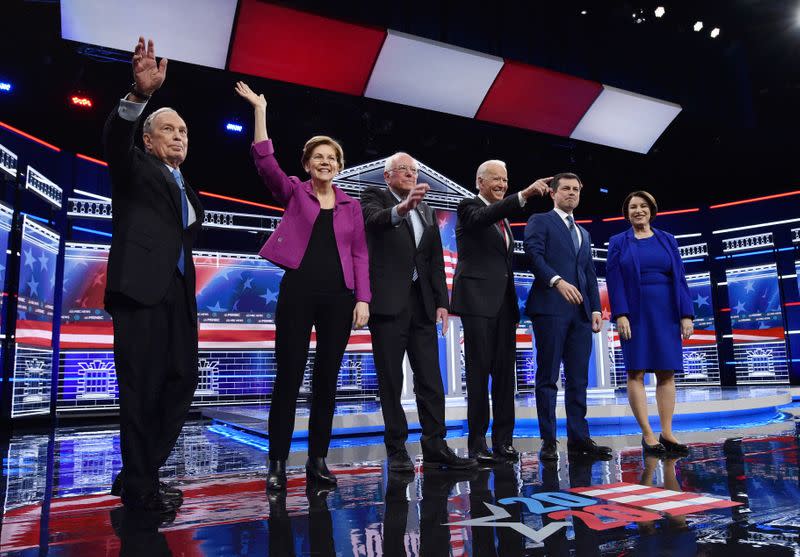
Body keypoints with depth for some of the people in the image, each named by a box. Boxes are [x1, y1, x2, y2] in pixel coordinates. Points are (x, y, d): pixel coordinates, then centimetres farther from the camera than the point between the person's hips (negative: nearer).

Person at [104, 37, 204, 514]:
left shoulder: (187, 191, 23)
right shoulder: (136, 168, 6)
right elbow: (115, 138, -16)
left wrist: (188, 291, 11)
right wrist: (140, 94, -33)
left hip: (178, 293, 7)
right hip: (142, 289, -7)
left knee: (181, 381, 7)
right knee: (141, 388, -3)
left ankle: (141, 473, 20)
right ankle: (139, 487, 9)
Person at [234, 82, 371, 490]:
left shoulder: (351, 205, 13)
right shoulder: (293, 192, 7)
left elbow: (359, 255, 8)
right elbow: (265, 161, -8)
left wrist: (363, 299, -1)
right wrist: (260, 111, -10)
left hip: (339, 296, 3)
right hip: (298, 292, -2)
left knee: (326, 379, 6)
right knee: (288, 376, -2)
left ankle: (317, 460, 17)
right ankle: (277, 463, 8)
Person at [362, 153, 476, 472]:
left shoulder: (427, 212, 20)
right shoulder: (374, 197, 5)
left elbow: (436, 262, 16)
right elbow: (374, 220, -20)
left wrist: (441, 302, 6)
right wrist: (402, 207, -40)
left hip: (421, 304, 5)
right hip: (388, 302, -5)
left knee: (431, 380, 4)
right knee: (390, 380, 1)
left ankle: (435, 448, 10)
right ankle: (397, 450, 9)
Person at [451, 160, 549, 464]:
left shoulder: (503, 218, 22)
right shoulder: (469, 207, 0)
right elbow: (483, 217, -25)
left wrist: (513, 301, 16)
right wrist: (524, 195, -35)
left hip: (504, 302, 7)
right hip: (478, 301, -7)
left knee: (505, 372, 6)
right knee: (479, 372, -4)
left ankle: (503, 440, 13)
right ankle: (477, 442, 3)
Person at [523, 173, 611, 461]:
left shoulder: (583, 233, 27)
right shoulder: (539, 221, 6)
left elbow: (590, 274, 22)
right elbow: (534, 255, -10)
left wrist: (596, 308, 11)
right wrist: (557, 281, -25)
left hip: (580, 312, 6)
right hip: (550, 308, -6)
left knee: (579, 378, 5)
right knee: (548, 377, -2)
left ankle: (578, 438, 11)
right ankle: (548, 440, 3)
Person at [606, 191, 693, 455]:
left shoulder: (667, 240, 12)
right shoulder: (618, 242, 6)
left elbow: (679, 278, 7)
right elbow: (614, 281, -2)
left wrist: (686, 314, -2)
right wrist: (620, 315, -14)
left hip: (665, 314, 3)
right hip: (635, 314, -2)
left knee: (666, 372, 3)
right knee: (636, 372, -3)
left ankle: (667, 433, 9)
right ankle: (647, 434, 3)